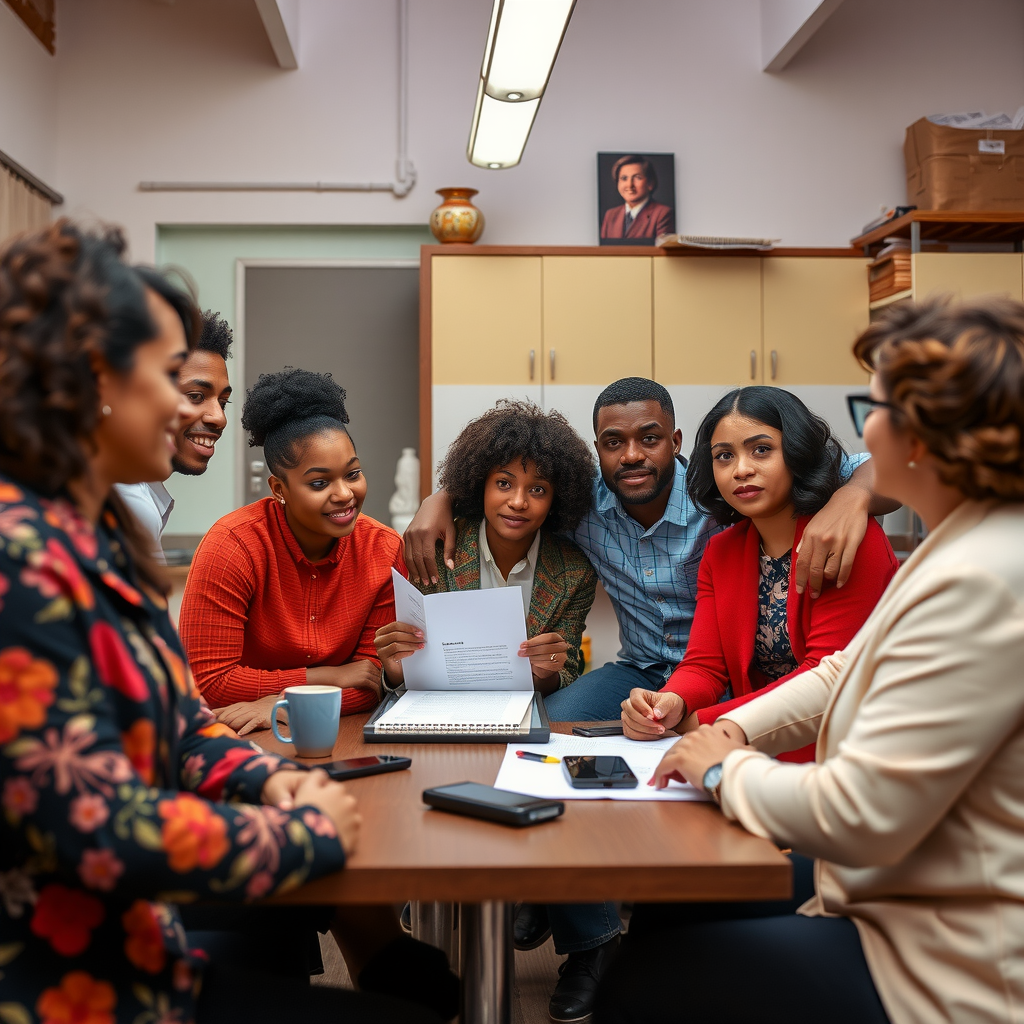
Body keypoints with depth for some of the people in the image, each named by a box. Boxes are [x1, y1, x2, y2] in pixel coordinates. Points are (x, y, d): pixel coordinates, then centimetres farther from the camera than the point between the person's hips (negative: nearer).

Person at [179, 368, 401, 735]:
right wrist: (330, 676, -15)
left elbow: (378, 677, -5)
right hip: (233, 740, -3)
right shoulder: (234, 544, -16)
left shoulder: (385, 550, -5)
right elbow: (207, 682, -16)